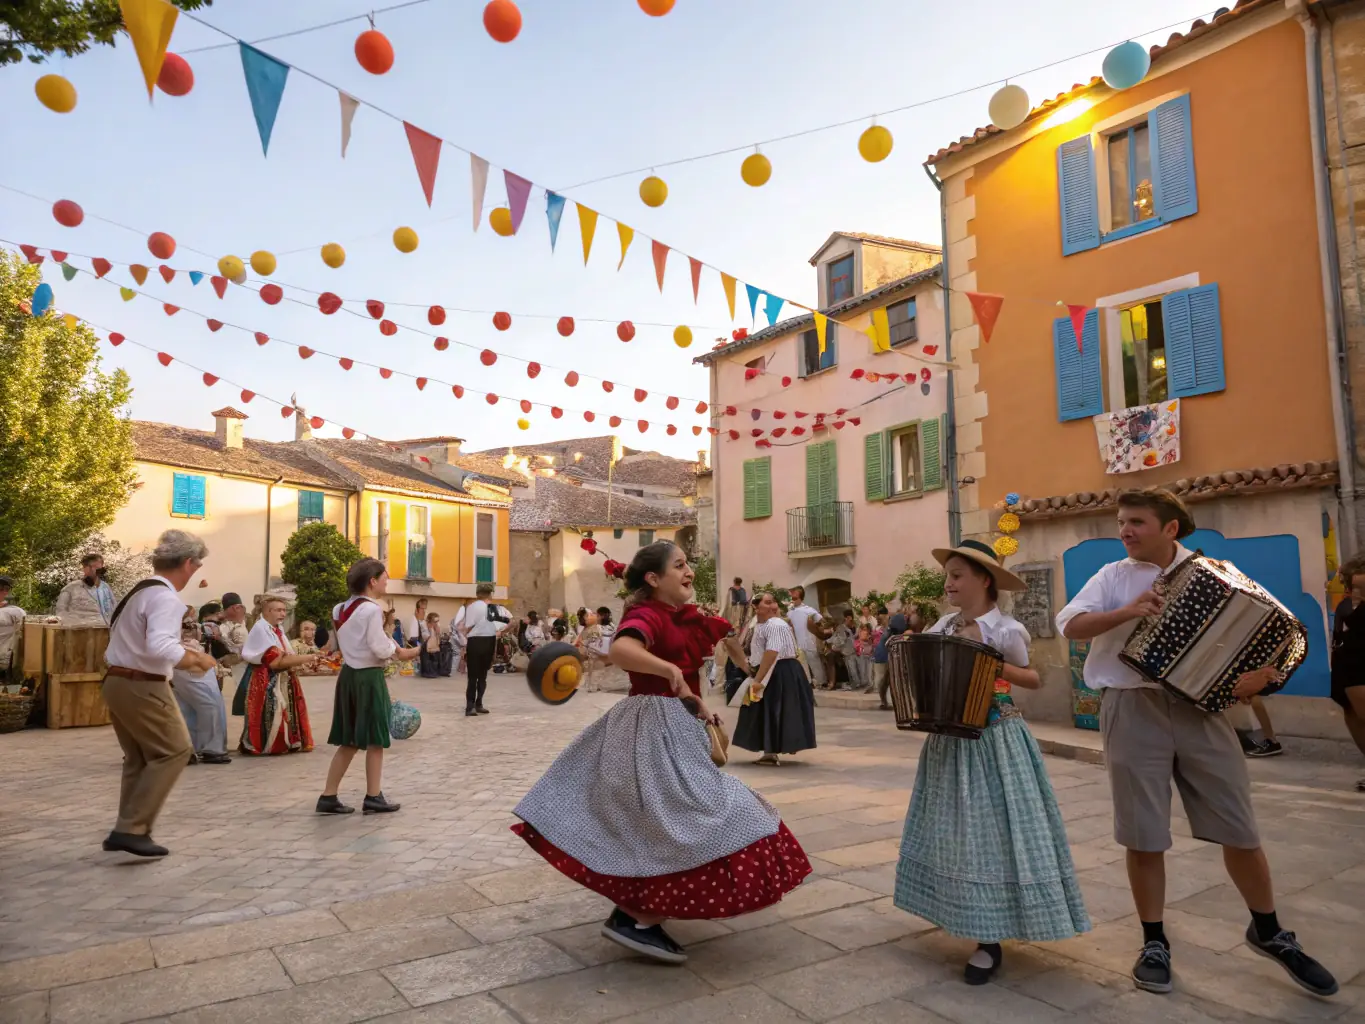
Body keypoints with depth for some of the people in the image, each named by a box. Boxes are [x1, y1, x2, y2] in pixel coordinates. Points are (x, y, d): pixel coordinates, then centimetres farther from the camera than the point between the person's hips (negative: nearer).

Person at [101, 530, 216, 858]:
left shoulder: (140, 591, 13)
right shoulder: (166, 598, -18)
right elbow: (159, 647, -31)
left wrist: (184, 656, 14)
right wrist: (195, 658, -16)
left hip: (118, 681, 10)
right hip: (142, 687, -10)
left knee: (140, 758, 18)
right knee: (174, 750, -1)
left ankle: (128, 830, 22)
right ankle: (131, 829, -2)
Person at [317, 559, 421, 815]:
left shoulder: (340, 610, 10)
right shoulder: (371, 610, -16)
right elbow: (381, 650, -19)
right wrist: (396, 648, 1)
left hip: (348, 674, 8)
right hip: (369, 677, -8)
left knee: (349, 742, 13)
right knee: (375, 740, 3)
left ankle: (328, 796, 15)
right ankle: (373, 797, 10)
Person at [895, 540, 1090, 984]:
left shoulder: (1006, 630, -10)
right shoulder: (944, 624, 5)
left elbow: (1034, 679, -1)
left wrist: (997, 668, -17)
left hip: (994, 739, -6)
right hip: (949, 737, 6)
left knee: (991, 830, -2)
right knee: (956, 830, 12)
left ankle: (990, 942, 6)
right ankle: (974, 924, 28)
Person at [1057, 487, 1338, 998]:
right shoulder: (1112, 576, 3)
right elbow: (1070, 625, -8)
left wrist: (1264, 668, -14)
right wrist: (1127, 612, -22)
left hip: (1200, 707, 1)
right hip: (1133, 710, -1)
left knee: (1240, 830, 9)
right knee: (1143, 835, 4)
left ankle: (1269, 932, 33)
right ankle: (1154, 942, 21)